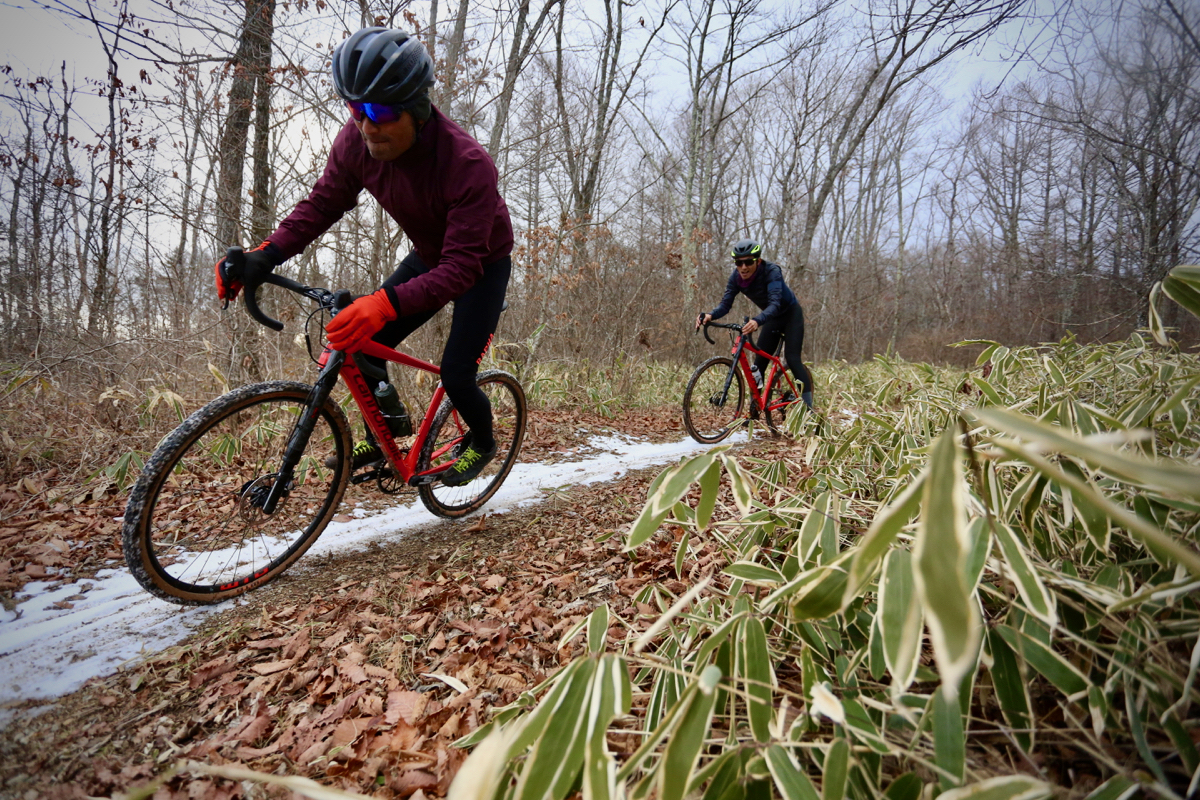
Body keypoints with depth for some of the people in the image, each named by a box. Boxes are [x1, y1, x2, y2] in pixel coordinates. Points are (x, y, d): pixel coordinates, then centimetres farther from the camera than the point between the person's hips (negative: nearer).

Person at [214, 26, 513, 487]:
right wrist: (263, 255, -23)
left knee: (455, 375, -14)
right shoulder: (357, 142, -18)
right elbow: (322, 203, -8)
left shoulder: (468, 164, -36)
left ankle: (481, 441, 20)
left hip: (482, 264, -5)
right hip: (427, 257, 6)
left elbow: (462, 266, -41)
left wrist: (387, 303, -54)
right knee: (361, 347, -5)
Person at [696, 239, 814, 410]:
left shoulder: (771, 271, -32)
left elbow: (775, 303, -44)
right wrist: (710, 315, -44)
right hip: (772, 319, 5)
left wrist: (757, 321, -63)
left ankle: (808, 407, -12)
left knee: (792, 359, -18)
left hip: (791, 315, -5)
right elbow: (726, 304, -22)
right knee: (759, 362, -1)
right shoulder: (736, 278, -17)